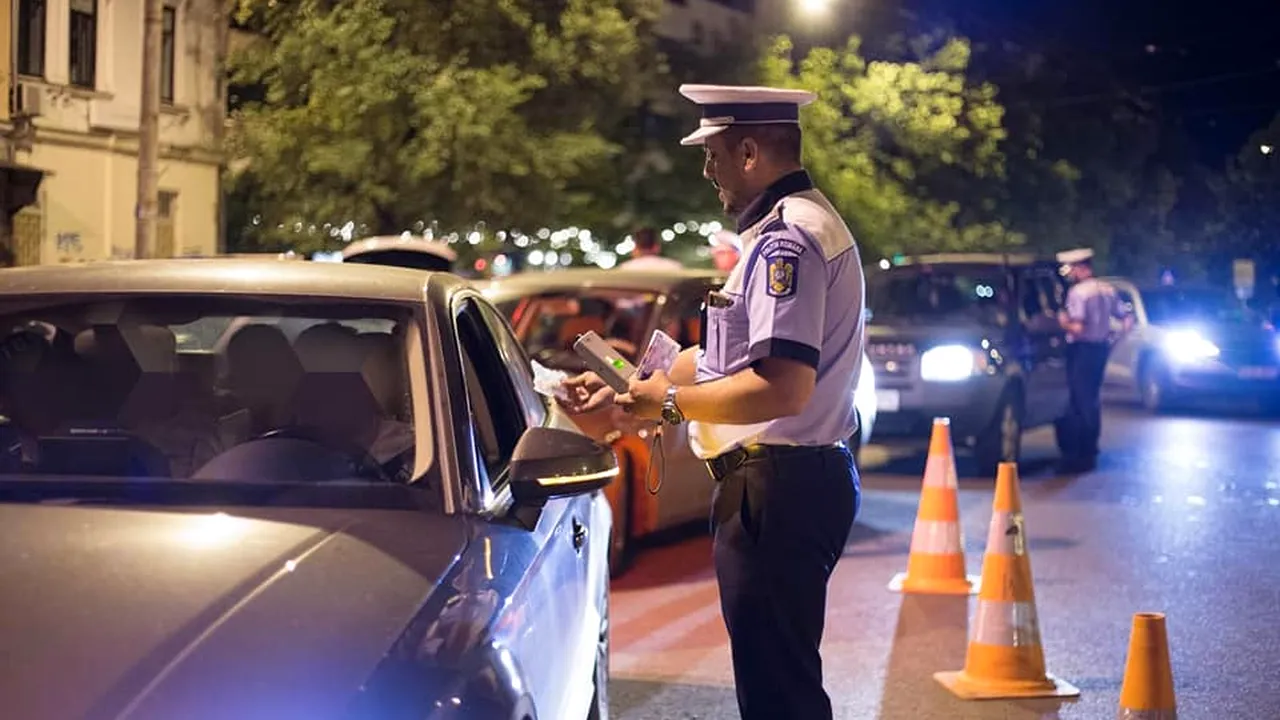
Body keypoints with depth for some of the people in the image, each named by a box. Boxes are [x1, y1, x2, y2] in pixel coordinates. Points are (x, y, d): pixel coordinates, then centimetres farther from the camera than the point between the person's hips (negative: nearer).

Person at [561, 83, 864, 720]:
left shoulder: (786, 240, -17)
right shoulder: (798, 228, 18)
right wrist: (625, 384, 18)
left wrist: (670, 400, -16)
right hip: (790, 482, 11)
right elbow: (727, 356, 22)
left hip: (775, 491, -11)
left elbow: (782, 387, -26)